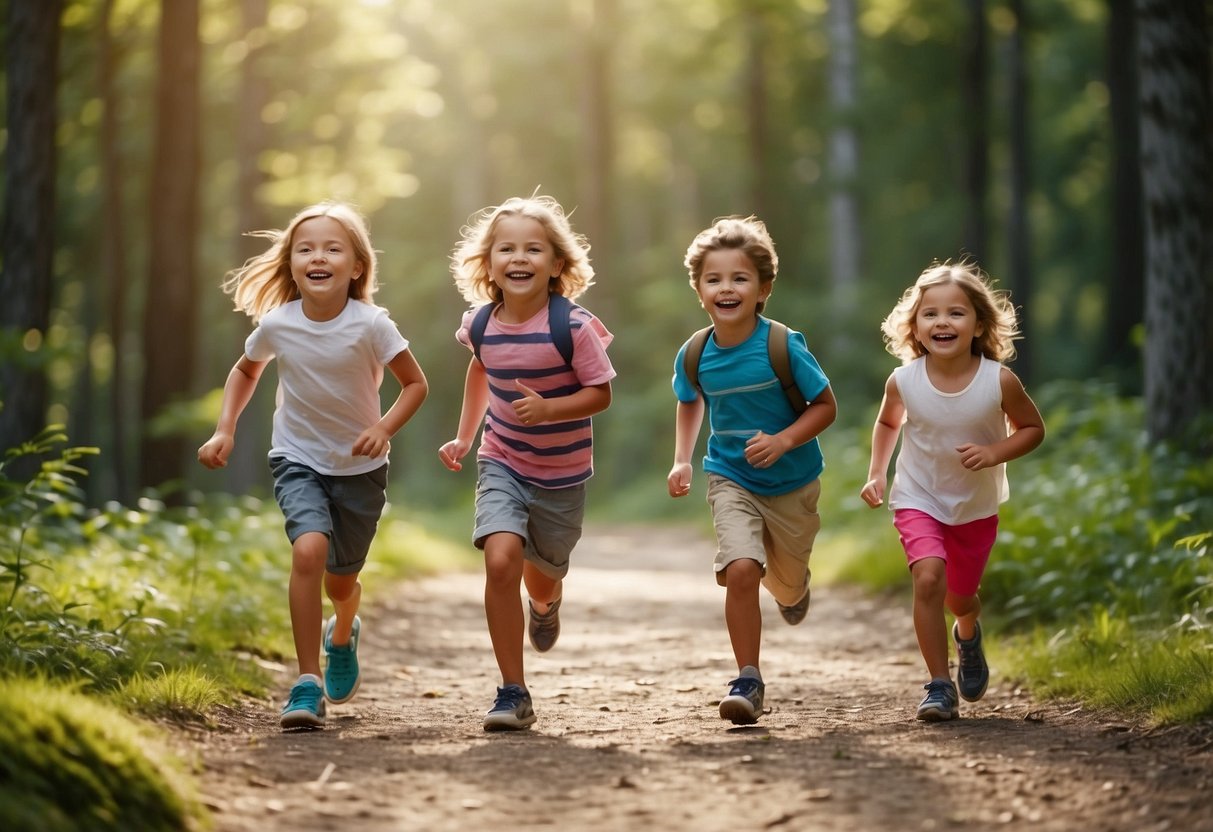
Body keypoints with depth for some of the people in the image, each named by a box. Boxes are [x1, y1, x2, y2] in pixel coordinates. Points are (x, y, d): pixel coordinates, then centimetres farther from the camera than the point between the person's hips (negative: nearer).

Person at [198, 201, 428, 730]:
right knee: (309, 549, -27)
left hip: (359, 468, 0)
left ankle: (342, 637, 52)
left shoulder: (370, 324, -19)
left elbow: (416, 383, -7)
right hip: (297, 461, 0)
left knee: (340, 580, 13)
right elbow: (246, 371, 10)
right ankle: (307, 684, -22)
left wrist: (384, 429, -23)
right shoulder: (276, 324, -12)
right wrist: (225, 429, -2)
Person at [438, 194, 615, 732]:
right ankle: (513, 693, -14)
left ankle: (546, 604, 58)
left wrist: (549, 409, -31)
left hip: (563, 472, -1)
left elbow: (600, 394, -15)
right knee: (501, 561, -21)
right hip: (502, 464, 1)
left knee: (542, 575, 15)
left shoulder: (573, 327, -21)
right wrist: (464, 436, 15)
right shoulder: (480, 325, -8)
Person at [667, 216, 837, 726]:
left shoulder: (783, 346, -21)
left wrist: (783, 440, -26)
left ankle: (795, 586, 57)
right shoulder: (694, 356, -11)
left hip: (791, 482, 0)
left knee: (787, 583, 16)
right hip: (731, 481, 0)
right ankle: (748, 681, -10)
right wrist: (682, 461, 0)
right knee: (741, 570, -22)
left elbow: (826, 406, -12)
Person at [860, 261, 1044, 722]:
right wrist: (877, 473, -2)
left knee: (959, 596, 14)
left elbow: (1032, 428, -4)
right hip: (918, 500, -1)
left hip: (976, 506, 1)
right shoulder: (903, 381, -16)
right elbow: (888, 423, 7)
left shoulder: (999, 381, -20)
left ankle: (968, 635, 53)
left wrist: (994, 453, -21)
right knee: (928, 579, -24)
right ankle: (940, 685, -14)